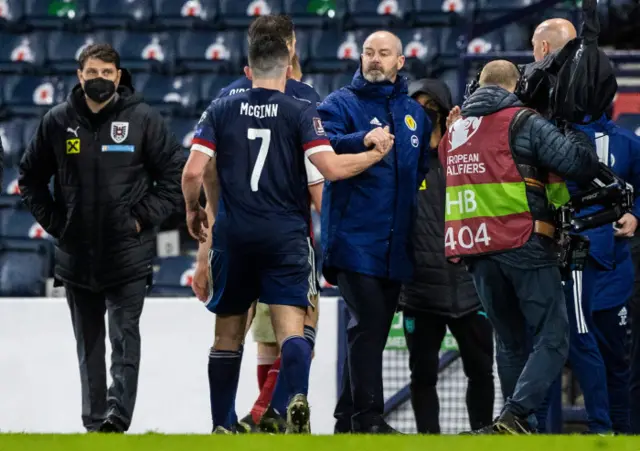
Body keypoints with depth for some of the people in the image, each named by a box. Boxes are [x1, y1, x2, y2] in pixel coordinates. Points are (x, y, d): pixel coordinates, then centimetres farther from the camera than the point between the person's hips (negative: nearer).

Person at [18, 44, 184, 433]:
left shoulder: (143, 119, -4)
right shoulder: (58, 122, 2)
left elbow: (176, 174, 1)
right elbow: (31, 177, 13)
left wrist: (145, 217, -6)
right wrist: (53, 221, 3)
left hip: (128, 253, -3)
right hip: (76, 254, 3)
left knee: (124, 334, -11)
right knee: (89, 343, 9)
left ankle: (118, 414, -17)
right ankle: (94, 422, 16)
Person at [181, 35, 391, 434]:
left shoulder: (221, 111, 4)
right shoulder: (302, 112, -2)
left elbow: (193, 172, -2)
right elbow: (331, 168, -12)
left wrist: (193, 210, 17)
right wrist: (376, 155, 5)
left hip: (233, 236, 2)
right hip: (286, 236, -2)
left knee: (228, 334, 13)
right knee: (291, 326, -7)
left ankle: (222, 426, 16)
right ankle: (298, 398, -34)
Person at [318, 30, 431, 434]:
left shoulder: (414, 113, 16)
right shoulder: (341, 104, 0)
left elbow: (425, 168, 27)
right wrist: (363, 139, -34)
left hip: (395, 244, 6)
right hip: (354, 238, -6)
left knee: (376, 330, 10)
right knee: (368, 324, -16)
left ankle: (348, 419, 18)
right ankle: (368, 417, -16)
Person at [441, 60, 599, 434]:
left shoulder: (455, 131, 18)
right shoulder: (524, 123, -3)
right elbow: (581, 164, -9)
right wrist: (576, 134, 9)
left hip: (476, 250, 6)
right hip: (523, 245, -6)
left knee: (511, 342, 17)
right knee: (553, 339, -4)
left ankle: (516, 423, 14)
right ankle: (514, 418, -20)